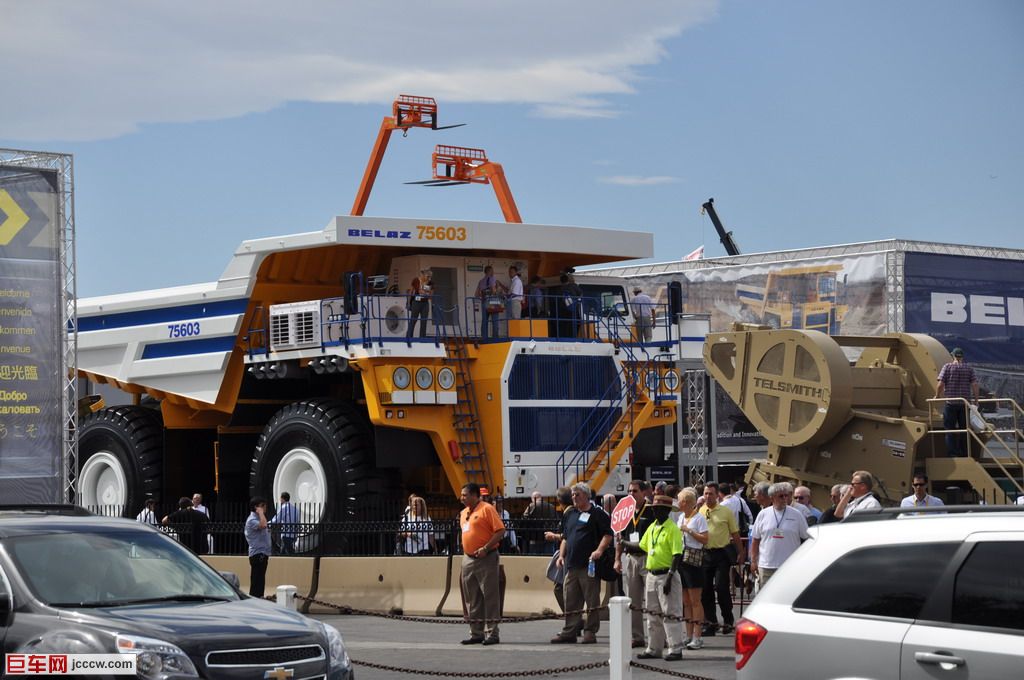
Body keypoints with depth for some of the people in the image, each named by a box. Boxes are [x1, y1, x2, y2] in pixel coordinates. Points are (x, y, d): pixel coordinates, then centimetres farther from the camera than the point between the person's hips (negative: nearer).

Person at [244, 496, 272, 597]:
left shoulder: (258, 518, 18)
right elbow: (263, 525, -33)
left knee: (260, 581, 12)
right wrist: (261, 512, -19)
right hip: (257, 554, -10)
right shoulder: (252, 520, -13)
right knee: (257, 582, -11)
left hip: (263, 554, 10)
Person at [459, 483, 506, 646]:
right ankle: (476, 633, 15)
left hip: (485, 559, -8)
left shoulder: (486, 509, -8)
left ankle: (492, 633, -4)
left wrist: (485, 548, -20)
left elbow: (500, 531, -14)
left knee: (490, 596, -5)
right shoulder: (464, 513, 15)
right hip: (468, 559, 8)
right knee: (472, 599, 9)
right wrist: (465, 549, 15)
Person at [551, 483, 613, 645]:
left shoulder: (597, 513, -2)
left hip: (589, 564, -7)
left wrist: (599, 550, -19)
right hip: (571, 564, 7)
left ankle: (590, 632, 2)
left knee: (592, 601, -3)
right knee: (570, 602, 8)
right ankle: (569, 632, 13)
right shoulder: (569, 514, 20)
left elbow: (608, 534, -7)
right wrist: (561, 555, 14)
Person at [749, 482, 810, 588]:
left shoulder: (796, 515, 3)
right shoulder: (763, 515, 6)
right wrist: (753, 561, 5)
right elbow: (755, 540, 9)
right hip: (766, 566, 1)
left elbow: (806, 539, 7)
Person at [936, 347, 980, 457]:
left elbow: (940, 384, -8)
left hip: (950, 403, -3)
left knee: (950, 428, 2)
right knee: (964, 429, 12)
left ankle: (952, 453, -6)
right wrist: (975, 399, 9)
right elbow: (974, 384, -2)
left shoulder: (947, 367, -3)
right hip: (965, 403, 3)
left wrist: (937, 396, 8)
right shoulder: (969, 369, 4)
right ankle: (964, 454, 15)